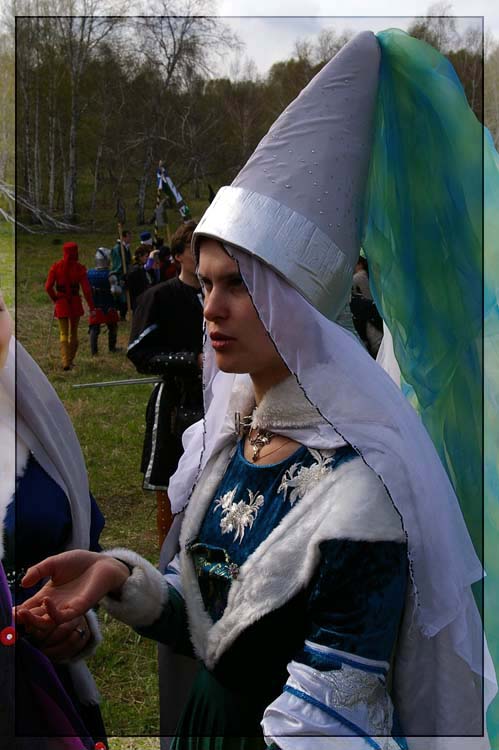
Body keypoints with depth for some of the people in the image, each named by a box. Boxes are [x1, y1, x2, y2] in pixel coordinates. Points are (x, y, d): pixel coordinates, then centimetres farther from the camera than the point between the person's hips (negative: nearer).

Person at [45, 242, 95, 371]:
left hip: (61, 303, 0)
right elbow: (86, 289, -11)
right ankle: (70, 360, 22)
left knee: (63, 333, 4)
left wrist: (55, 299, 10)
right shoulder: (79, 268, -8)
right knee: (74, 332, 16)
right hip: (75, 304, 0)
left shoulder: (56, 267, -4)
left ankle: (65, 362, -10)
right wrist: (91, 307, -5)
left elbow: (48, 287, -7)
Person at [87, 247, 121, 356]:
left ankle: (94, 350, 2)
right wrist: (120, 287, -4)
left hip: (95, 307, 3)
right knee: (112, 327, 18)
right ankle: (112, 347, 28)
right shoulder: (110, 275, -18)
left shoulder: (89, 274, -3)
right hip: (109, 307, -3)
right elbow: (115, 291, -23)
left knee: (94, 328, 7)